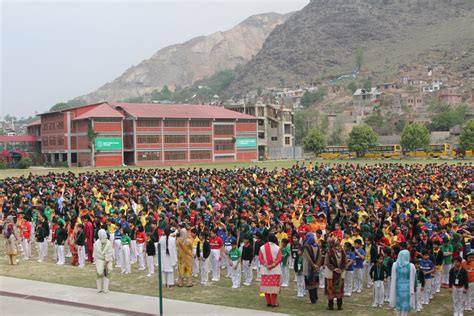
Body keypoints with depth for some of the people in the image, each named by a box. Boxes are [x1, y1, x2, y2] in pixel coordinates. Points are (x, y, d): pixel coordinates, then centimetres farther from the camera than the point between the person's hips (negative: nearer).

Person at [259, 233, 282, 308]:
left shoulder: (262, 247, -2)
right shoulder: (277, 248, -6)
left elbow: (260, 258, -5)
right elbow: (279, 259, -11)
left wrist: (266, 265, -8)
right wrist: (273, 265, -12)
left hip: (265, 270, 2)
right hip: (275, 270, -2)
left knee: (266, 285, 10)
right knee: (274, 285, 3)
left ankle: (268, 302, 11)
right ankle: (273, 303, 2)